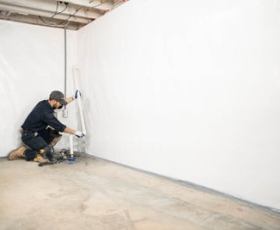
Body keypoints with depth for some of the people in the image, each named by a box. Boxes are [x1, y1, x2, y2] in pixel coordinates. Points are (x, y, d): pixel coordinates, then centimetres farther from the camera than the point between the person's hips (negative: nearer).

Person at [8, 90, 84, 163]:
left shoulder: (45, 103, -3)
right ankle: (23, 152, -3)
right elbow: (60, 127, -20)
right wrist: (75, 132, -11)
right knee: (48, 157, -16)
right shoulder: (46, 112, -27)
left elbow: (61, 103, 17)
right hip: (29, 136, -9)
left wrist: (73, 97, 15)